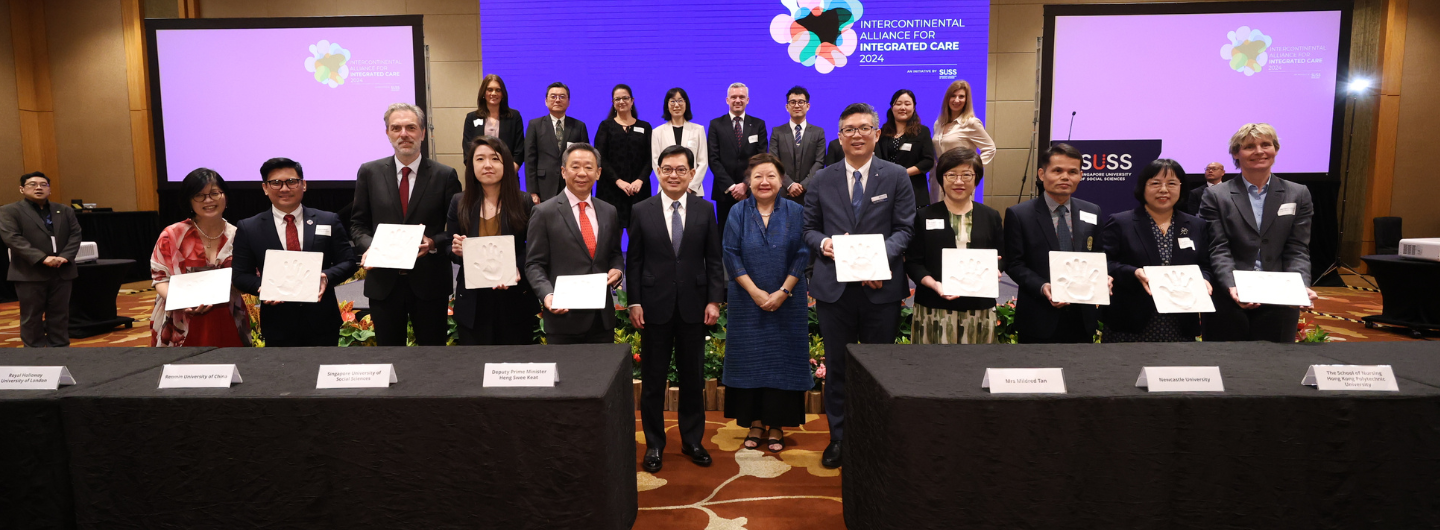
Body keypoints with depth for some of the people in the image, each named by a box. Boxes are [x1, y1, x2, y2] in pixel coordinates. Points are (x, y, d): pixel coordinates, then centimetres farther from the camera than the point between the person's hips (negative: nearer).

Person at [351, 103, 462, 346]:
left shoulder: (445, 175, -1)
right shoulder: (369, 172, 4)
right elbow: (358, 223, 8)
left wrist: (434, 243, -18)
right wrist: (368, 246, -11)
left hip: (430, 283, -1)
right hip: (383, 283, 2)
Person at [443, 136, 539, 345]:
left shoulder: (524, 202, -2)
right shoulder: (459, 203, 4)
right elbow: (447, 248, 9)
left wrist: (517, 268, -21)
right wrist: (456, 250, -14)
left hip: (515, 302, -1)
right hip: (472, 303, 1)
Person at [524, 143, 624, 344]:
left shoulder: (609, 212, 10)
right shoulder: (544, 213, -3)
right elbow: (534, 264, -4)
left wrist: (617, 270, -3)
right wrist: (547, 294, -21)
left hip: (603, 318, 4)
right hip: (564, 318, -4)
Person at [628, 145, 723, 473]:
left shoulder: (705, 210, 3)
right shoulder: (642, 211, 1)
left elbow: (713, 260, 3)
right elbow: (633, 261, 1)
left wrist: (714, 300, -4)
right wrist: (634, 303, -4)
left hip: (693, 307, 1)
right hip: (655, 307, -1)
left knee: (693, 378, 11)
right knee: (653, 380, 8)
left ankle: (692, 440, 27)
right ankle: (654, 444, 22)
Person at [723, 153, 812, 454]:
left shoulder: (795, 212, 1)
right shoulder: (738, 212, 1)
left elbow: (802, 256, -4)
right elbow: (731, 255, -4)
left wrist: (782, 292, -13)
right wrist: (756, 292, -13)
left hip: (787, 302, 0)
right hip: (747, 302, 0)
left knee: (783, 359, 4)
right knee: (750, 359, 5)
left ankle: (777, 425, 15)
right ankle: (755, 422, 17)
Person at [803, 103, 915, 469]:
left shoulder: (896, 177, 2)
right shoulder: (823, 179, 7)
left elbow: (905, 228, -3)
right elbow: (810, 227, 10)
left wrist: (880, 257, -19)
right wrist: (822, 243, -13)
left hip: (880, 286, -1)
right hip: (834, 286, 1)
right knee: (836, 366, 10)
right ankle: (839, 438, 25)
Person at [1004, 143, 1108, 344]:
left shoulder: (1092, 213, 9)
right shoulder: (1018, 214, -4)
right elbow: (1014, 264, -7)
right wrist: (1042, 287, -22)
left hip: (1082, 318, 4)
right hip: (1039, 319, -4)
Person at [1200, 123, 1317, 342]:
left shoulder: (1298, 195, 10)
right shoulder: (1216, 196, 2)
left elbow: (1297, 250, 3)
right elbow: (1218, 250, -6)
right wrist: (1232, 287, -23)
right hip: (1229, 301, -2)